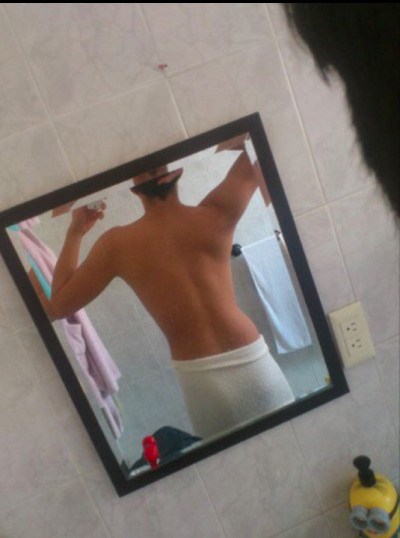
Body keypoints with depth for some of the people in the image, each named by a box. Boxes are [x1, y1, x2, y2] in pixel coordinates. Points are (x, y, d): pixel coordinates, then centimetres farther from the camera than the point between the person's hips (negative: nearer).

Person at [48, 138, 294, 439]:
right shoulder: (213, 216, -7)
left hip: (199, 380, 1)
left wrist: (75, 232, 10)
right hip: (252, 365, 0)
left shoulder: (117, 244, -6)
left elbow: (58, 306, 6)